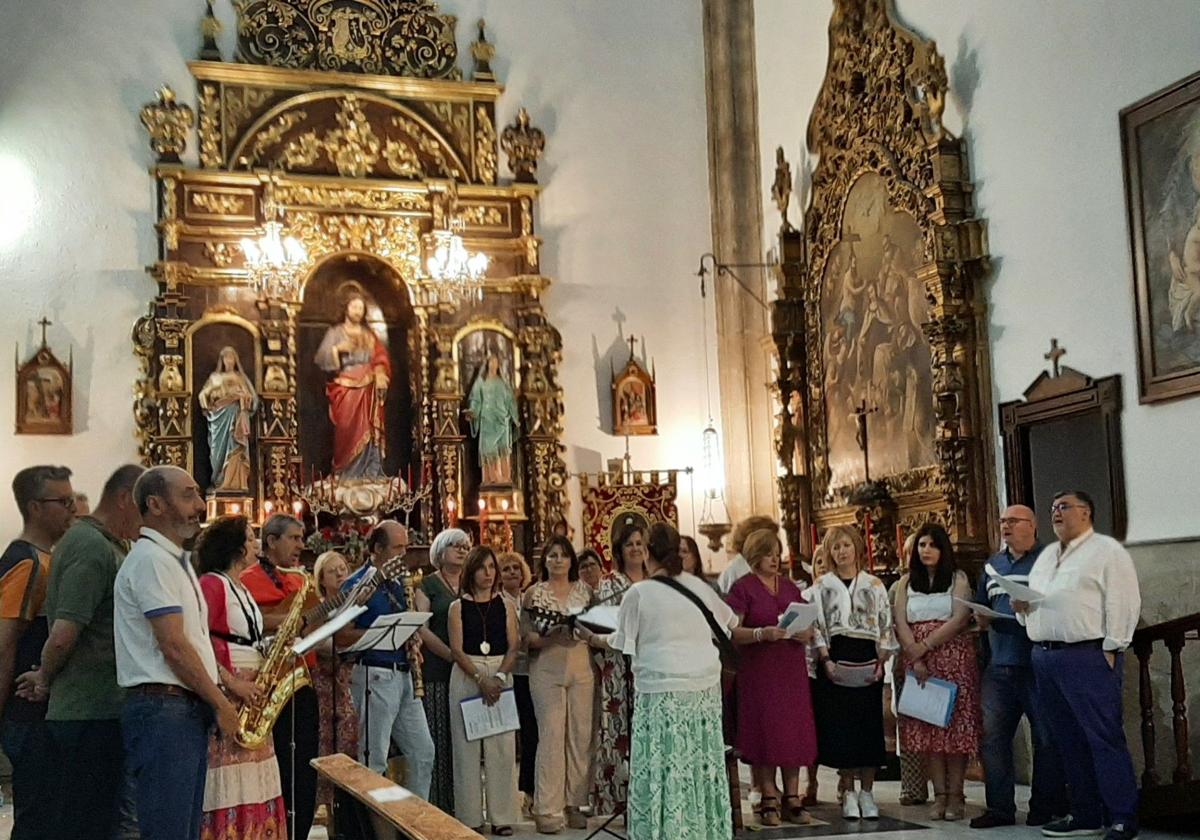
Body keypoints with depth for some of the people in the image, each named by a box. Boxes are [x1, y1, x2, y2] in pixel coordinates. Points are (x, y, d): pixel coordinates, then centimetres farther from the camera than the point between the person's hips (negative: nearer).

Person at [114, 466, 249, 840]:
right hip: (162, 711, -10)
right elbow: (173, 647, -18)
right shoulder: (150, 559, -13)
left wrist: (229, 682, 12)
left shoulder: (176, 560, 18)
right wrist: (221, 706, -11)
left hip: (188, 711, 10)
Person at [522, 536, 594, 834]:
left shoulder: (584, 591, 11)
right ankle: (547, 809, -4)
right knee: (551, 736, -8)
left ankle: (575, 803, 13)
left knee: (580, 736, 3)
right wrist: (547, 635, -18)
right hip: (547, 670, -3)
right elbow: (527, 638, 1)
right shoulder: (534, 593, 4)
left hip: (581, 668, 3)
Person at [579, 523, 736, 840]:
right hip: (705, 685, 5)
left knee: (664, 766, 0)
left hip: (663, 689, -5)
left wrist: (592, 638, 19)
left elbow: (622, 641, 2)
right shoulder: (697, 585, 6)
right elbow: (729, 620, 21)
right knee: (702, 763, 11)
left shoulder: (639, 593, -6)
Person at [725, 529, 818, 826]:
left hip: (792, 669, 5)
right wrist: (762, 634, -24)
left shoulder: (790, 586, 13)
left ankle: (792, 798, 9)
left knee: (794, 731, 3)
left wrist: (807, 633, -5)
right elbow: (731, 631, -10)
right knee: (764, 732, -3)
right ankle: (768, 799, 5)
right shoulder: (742, 588, -3)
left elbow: (807, 621, 17)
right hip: (758, 670, -5)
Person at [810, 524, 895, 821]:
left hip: (868, 662, 1)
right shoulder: (821, 586, 7)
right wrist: (826, 661, -10)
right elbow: (816, 626, 2)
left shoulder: (874, 585, 9)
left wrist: (880, 662, -4)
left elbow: (885, 626, 7)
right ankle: (849, 793, 7)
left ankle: (867, 792, 8)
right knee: (840, 726, -1)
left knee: (869, 725, 0)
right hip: (835, 662, -1)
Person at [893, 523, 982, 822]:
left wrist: (925, 645, -13)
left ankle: (955, 794, 0)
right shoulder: (906, 582, 12)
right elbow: (900, 623, 3)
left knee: (955, 723, -4)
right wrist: (916, 658, -10)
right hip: (918, 662, 3)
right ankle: (939, 794, 4)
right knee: (926, 726, 0)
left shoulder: (958, 578, 3)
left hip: (954, 659, -3)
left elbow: (960, 619, -9)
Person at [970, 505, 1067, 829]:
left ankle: (1045, 808, 12)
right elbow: (981, 612, 25)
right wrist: (982, 618, 3)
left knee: (1046, 738, 2)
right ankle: (1000, 808, 12)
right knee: (992, 737, 4)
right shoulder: (992, 565, 18)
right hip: (999, 665, 6)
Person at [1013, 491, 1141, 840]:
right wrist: (1022, 607, 6)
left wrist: (1111, 649, -15)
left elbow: (1123, 602, -10)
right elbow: (1034, 601, 29)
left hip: (1087, 657, -8)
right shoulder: (1046, 556, 21)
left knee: (1104, 738, -8)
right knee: (1067, 741, 10)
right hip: (1044, 655, 8)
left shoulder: (1107, 551, -2)